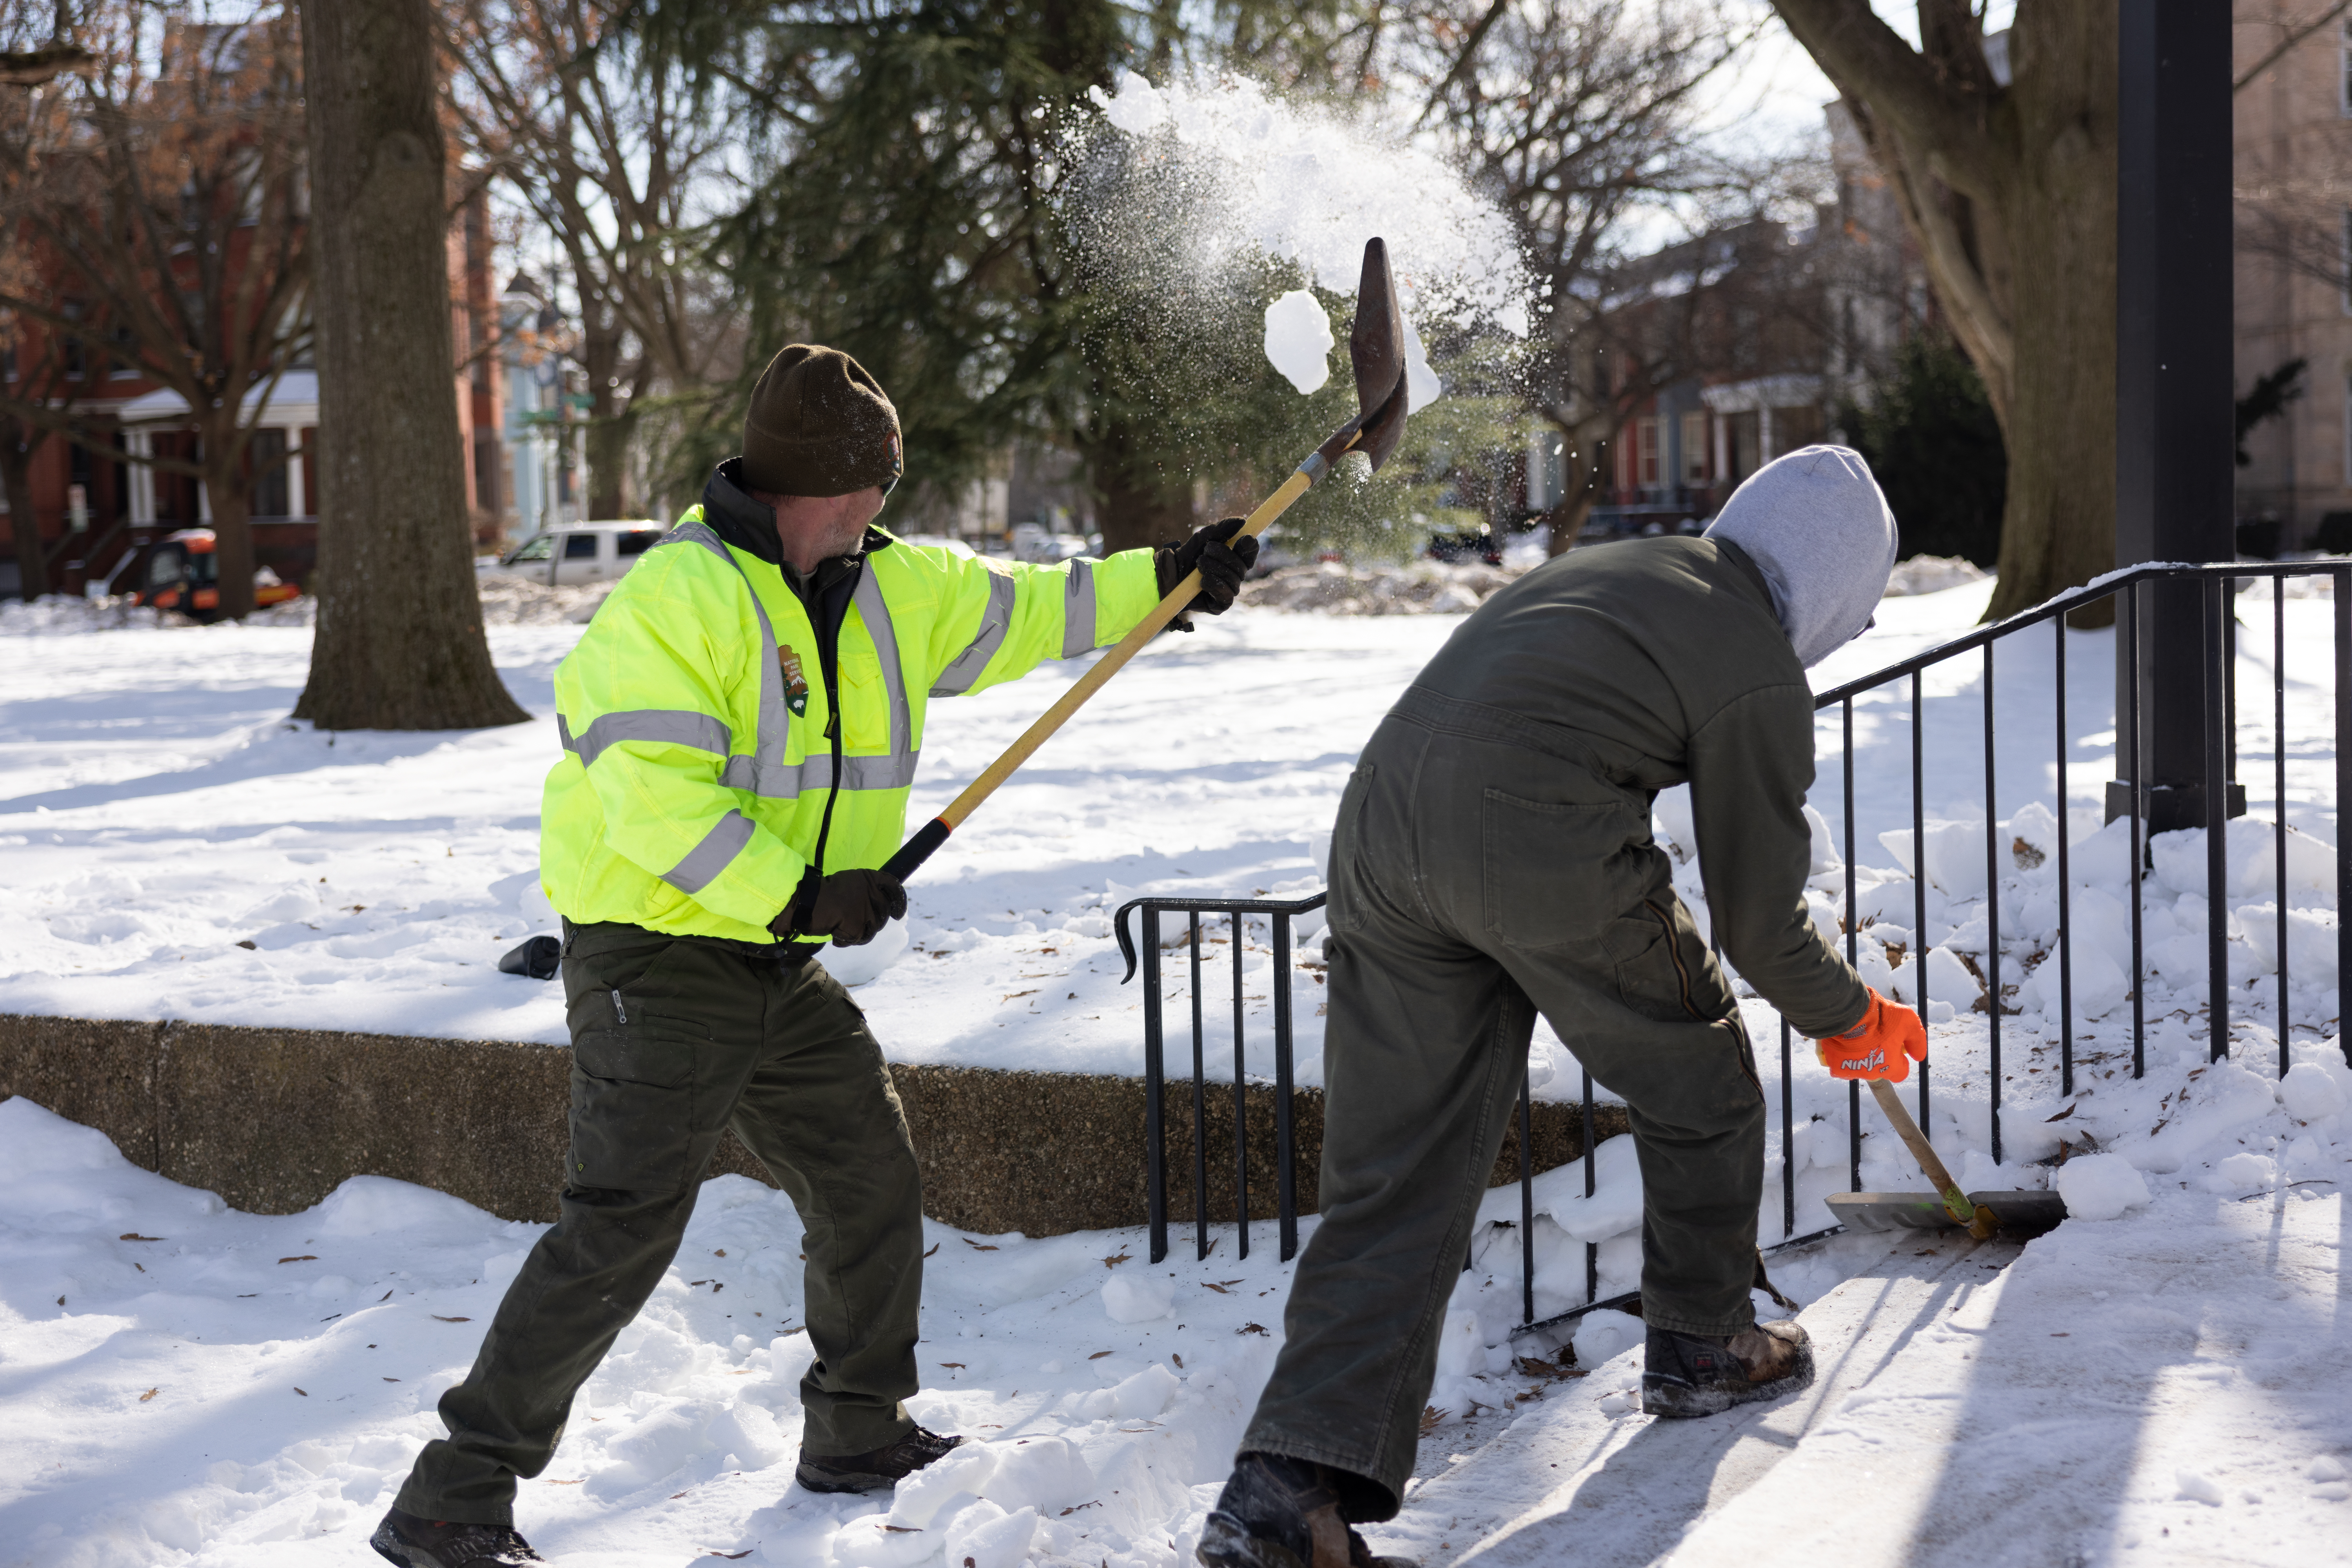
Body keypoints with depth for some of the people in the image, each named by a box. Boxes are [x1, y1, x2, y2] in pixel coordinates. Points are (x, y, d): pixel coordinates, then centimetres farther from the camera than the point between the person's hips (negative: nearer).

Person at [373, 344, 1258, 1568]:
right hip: (657, 953, -9)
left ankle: (858, 1433, 35)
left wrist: (1167, 579, 18)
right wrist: (795, 897, -27)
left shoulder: (887, 590, 10)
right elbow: (654, 793, -26)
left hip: (782, 963, 9)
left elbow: (1019, 612, 22)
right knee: (623, 1227, -16)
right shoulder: (680, 596, -19)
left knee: (870, 1182, 16)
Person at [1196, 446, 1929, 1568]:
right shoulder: (1760, 674, 7)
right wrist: (1850, 1018, 28)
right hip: (1542, 846, -7)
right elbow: (1758, 924, 9)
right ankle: (1699, 1345, 37)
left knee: (1393, 1173, 6)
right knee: (1696, 1075, 21)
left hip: (1380, 818, 7)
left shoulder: (1613, 569, 29)